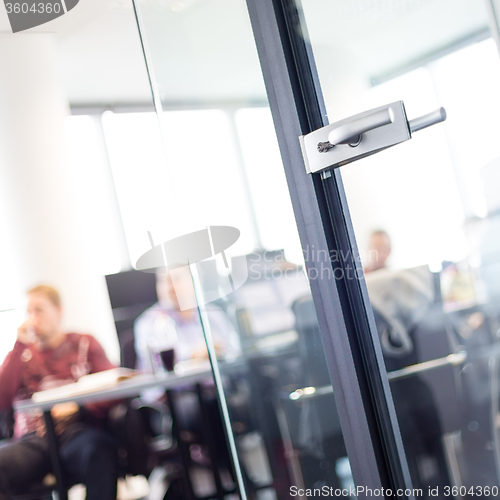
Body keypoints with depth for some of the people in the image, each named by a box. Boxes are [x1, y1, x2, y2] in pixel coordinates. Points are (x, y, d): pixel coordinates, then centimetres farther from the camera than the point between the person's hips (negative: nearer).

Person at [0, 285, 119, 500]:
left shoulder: (84, 344, 18)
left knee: (97, 449, -39)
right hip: (32, 440, 2)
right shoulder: (23, 353, 23)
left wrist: (79, 408, -10)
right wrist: (19, 346, 6)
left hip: (77, 430, -1)